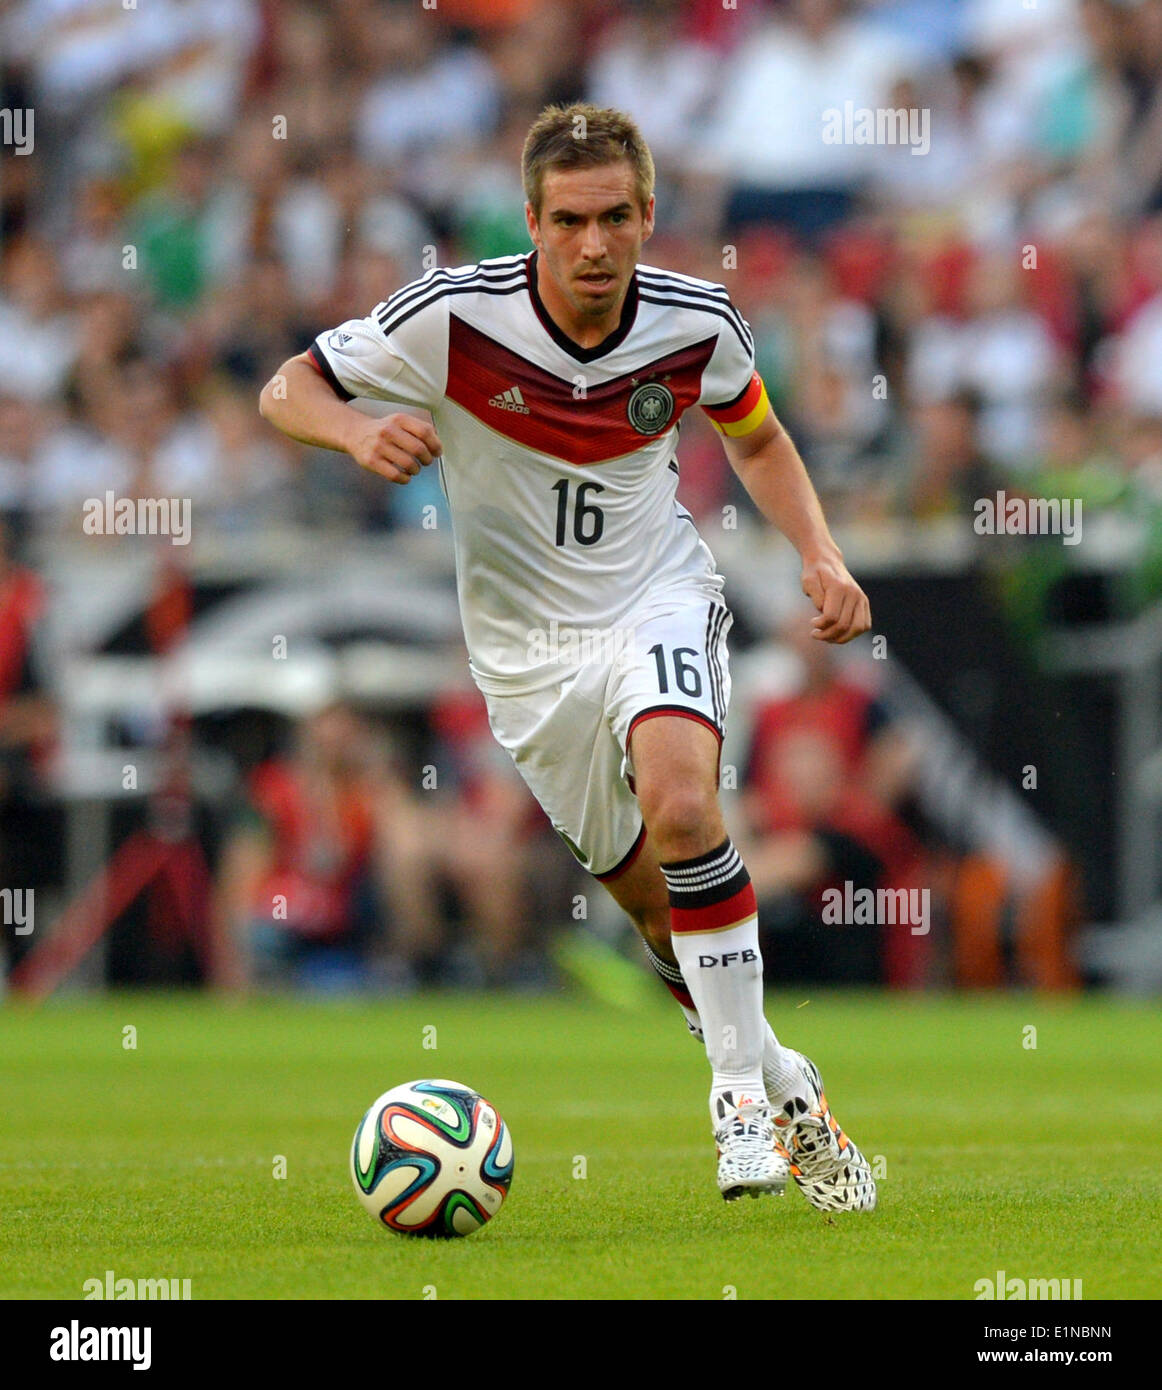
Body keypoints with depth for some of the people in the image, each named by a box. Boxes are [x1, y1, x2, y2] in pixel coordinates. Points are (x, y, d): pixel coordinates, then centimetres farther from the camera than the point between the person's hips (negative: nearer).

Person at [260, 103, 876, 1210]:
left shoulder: (696, 323, -12)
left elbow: (757, 440, 9)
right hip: (526, 640, 1)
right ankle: (783, 1090, 27)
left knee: (680, 798, -30)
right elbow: (286, 391, -11)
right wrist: (360, 433, -33)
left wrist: (820, 557, -6)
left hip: (657, 598, -1)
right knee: (650, 898, 6)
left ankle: (744, 1081, -20)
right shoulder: (456, 316, -20)